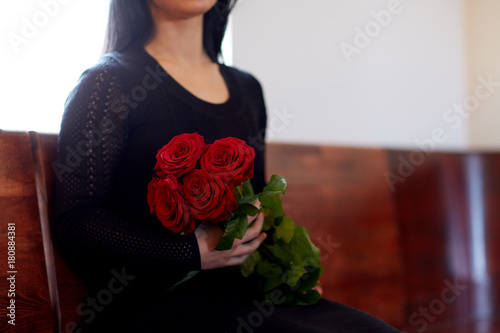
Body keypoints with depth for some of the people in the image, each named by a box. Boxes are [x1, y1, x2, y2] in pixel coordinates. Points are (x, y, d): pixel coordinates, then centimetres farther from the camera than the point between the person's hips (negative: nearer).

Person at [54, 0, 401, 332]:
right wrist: (194, 252, -17)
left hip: (238, 291, 7)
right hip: (153, 299, -6)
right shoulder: (111, 81, -2)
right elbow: (77, 219, -8)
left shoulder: (247, 89, 17)